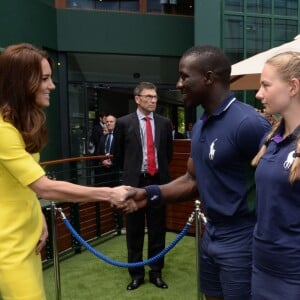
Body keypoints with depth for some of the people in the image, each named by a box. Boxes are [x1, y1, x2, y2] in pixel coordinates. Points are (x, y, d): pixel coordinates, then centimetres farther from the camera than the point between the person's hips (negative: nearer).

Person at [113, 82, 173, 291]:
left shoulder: (164, 123, 4)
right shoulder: (124, 123, -3)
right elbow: (118, 154, 7)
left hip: (158, 181, 2)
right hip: (134, 182, -1)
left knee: (158, 230, 11)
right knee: (135, 231, 9)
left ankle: (156, 272, 26)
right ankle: (136, 273, 25)